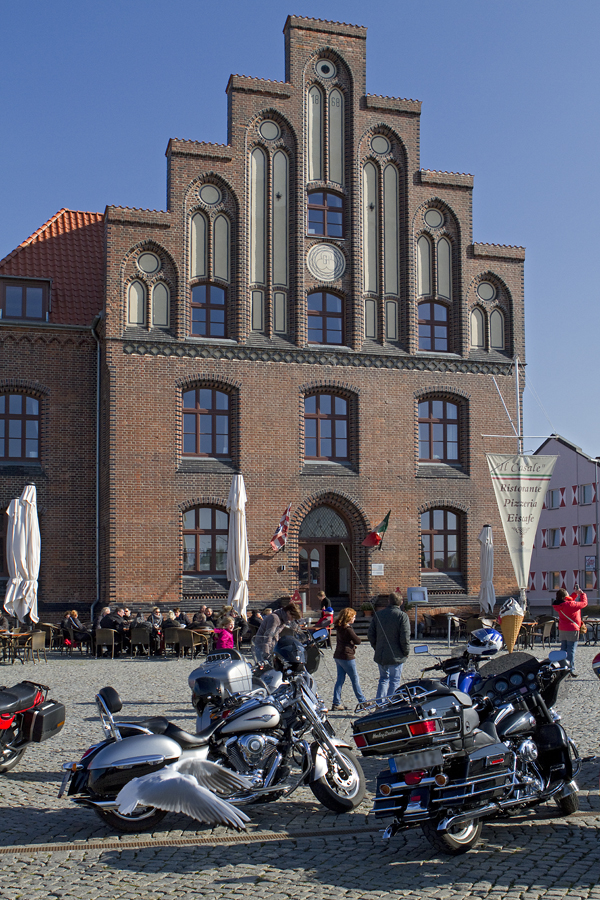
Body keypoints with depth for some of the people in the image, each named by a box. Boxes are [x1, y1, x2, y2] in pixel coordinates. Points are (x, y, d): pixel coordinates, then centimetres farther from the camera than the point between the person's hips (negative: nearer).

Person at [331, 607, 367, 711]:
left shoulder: (339, 628, 8)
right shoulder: (348, 629, -18)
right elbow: (358, 641, -12)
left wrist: (352, 644, 3)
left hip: (338, 656, 8)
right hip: (347, 657, -8)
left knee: (340, 679, 9)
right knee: (355, 679, 4)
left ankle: (336, 703, 7)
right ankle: (362, 701, 13)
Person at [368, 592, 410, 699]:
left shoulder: (378, 614, 5)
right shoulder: (402, 616, -11)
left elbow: (371, 635, 7)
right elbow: (405, 638, -16)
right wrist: (406, 651, -3)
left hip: (380, 655, 5)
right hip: (396, 656, -5)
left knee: (383, 679, 20)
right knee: (394, 682, 4)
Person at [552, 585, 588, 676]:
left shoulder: (560, 605, 2)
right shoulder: (570, 605, -21)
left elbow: (570, 599, 22)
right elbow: (584, 603, -9)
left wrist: (575, 593, 14)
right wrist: (582, 593, 5)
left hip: (562, 630, 7)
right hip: (572, 630, -7)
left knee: (563, 649, 13)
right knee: (571, 650, -3)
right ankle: (571, 669, -2)